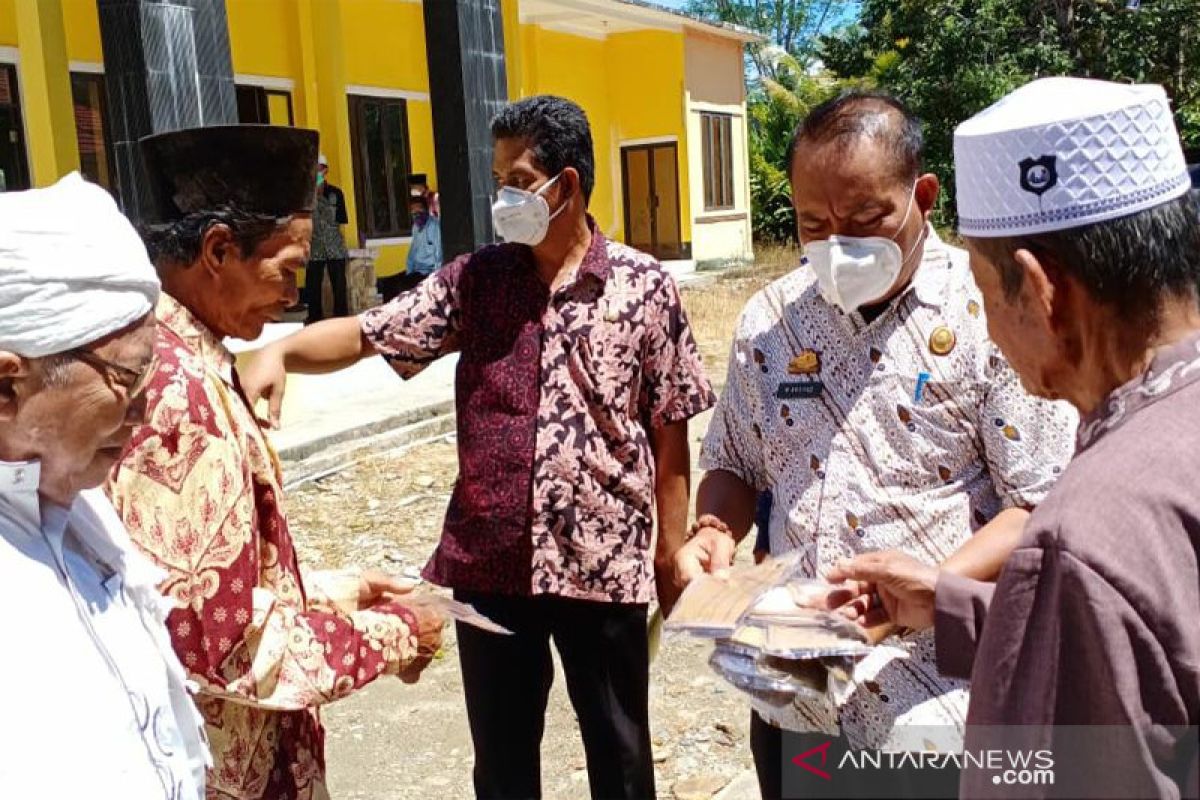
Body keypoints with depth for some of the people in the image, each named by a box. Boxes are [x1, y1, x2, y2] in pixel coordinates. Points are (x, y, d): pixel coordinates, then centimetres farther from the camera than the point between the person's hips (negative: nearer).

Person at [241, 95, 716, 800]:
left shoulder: (645, 286, -5)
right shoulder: (474, 278, 2)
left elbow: (670, 431, -1)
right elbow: (367, 333, -2)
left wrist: (672, 552, 0)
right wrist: (280, 351, -22)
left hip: (605, 565, -2)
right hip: (488, 564, 3)